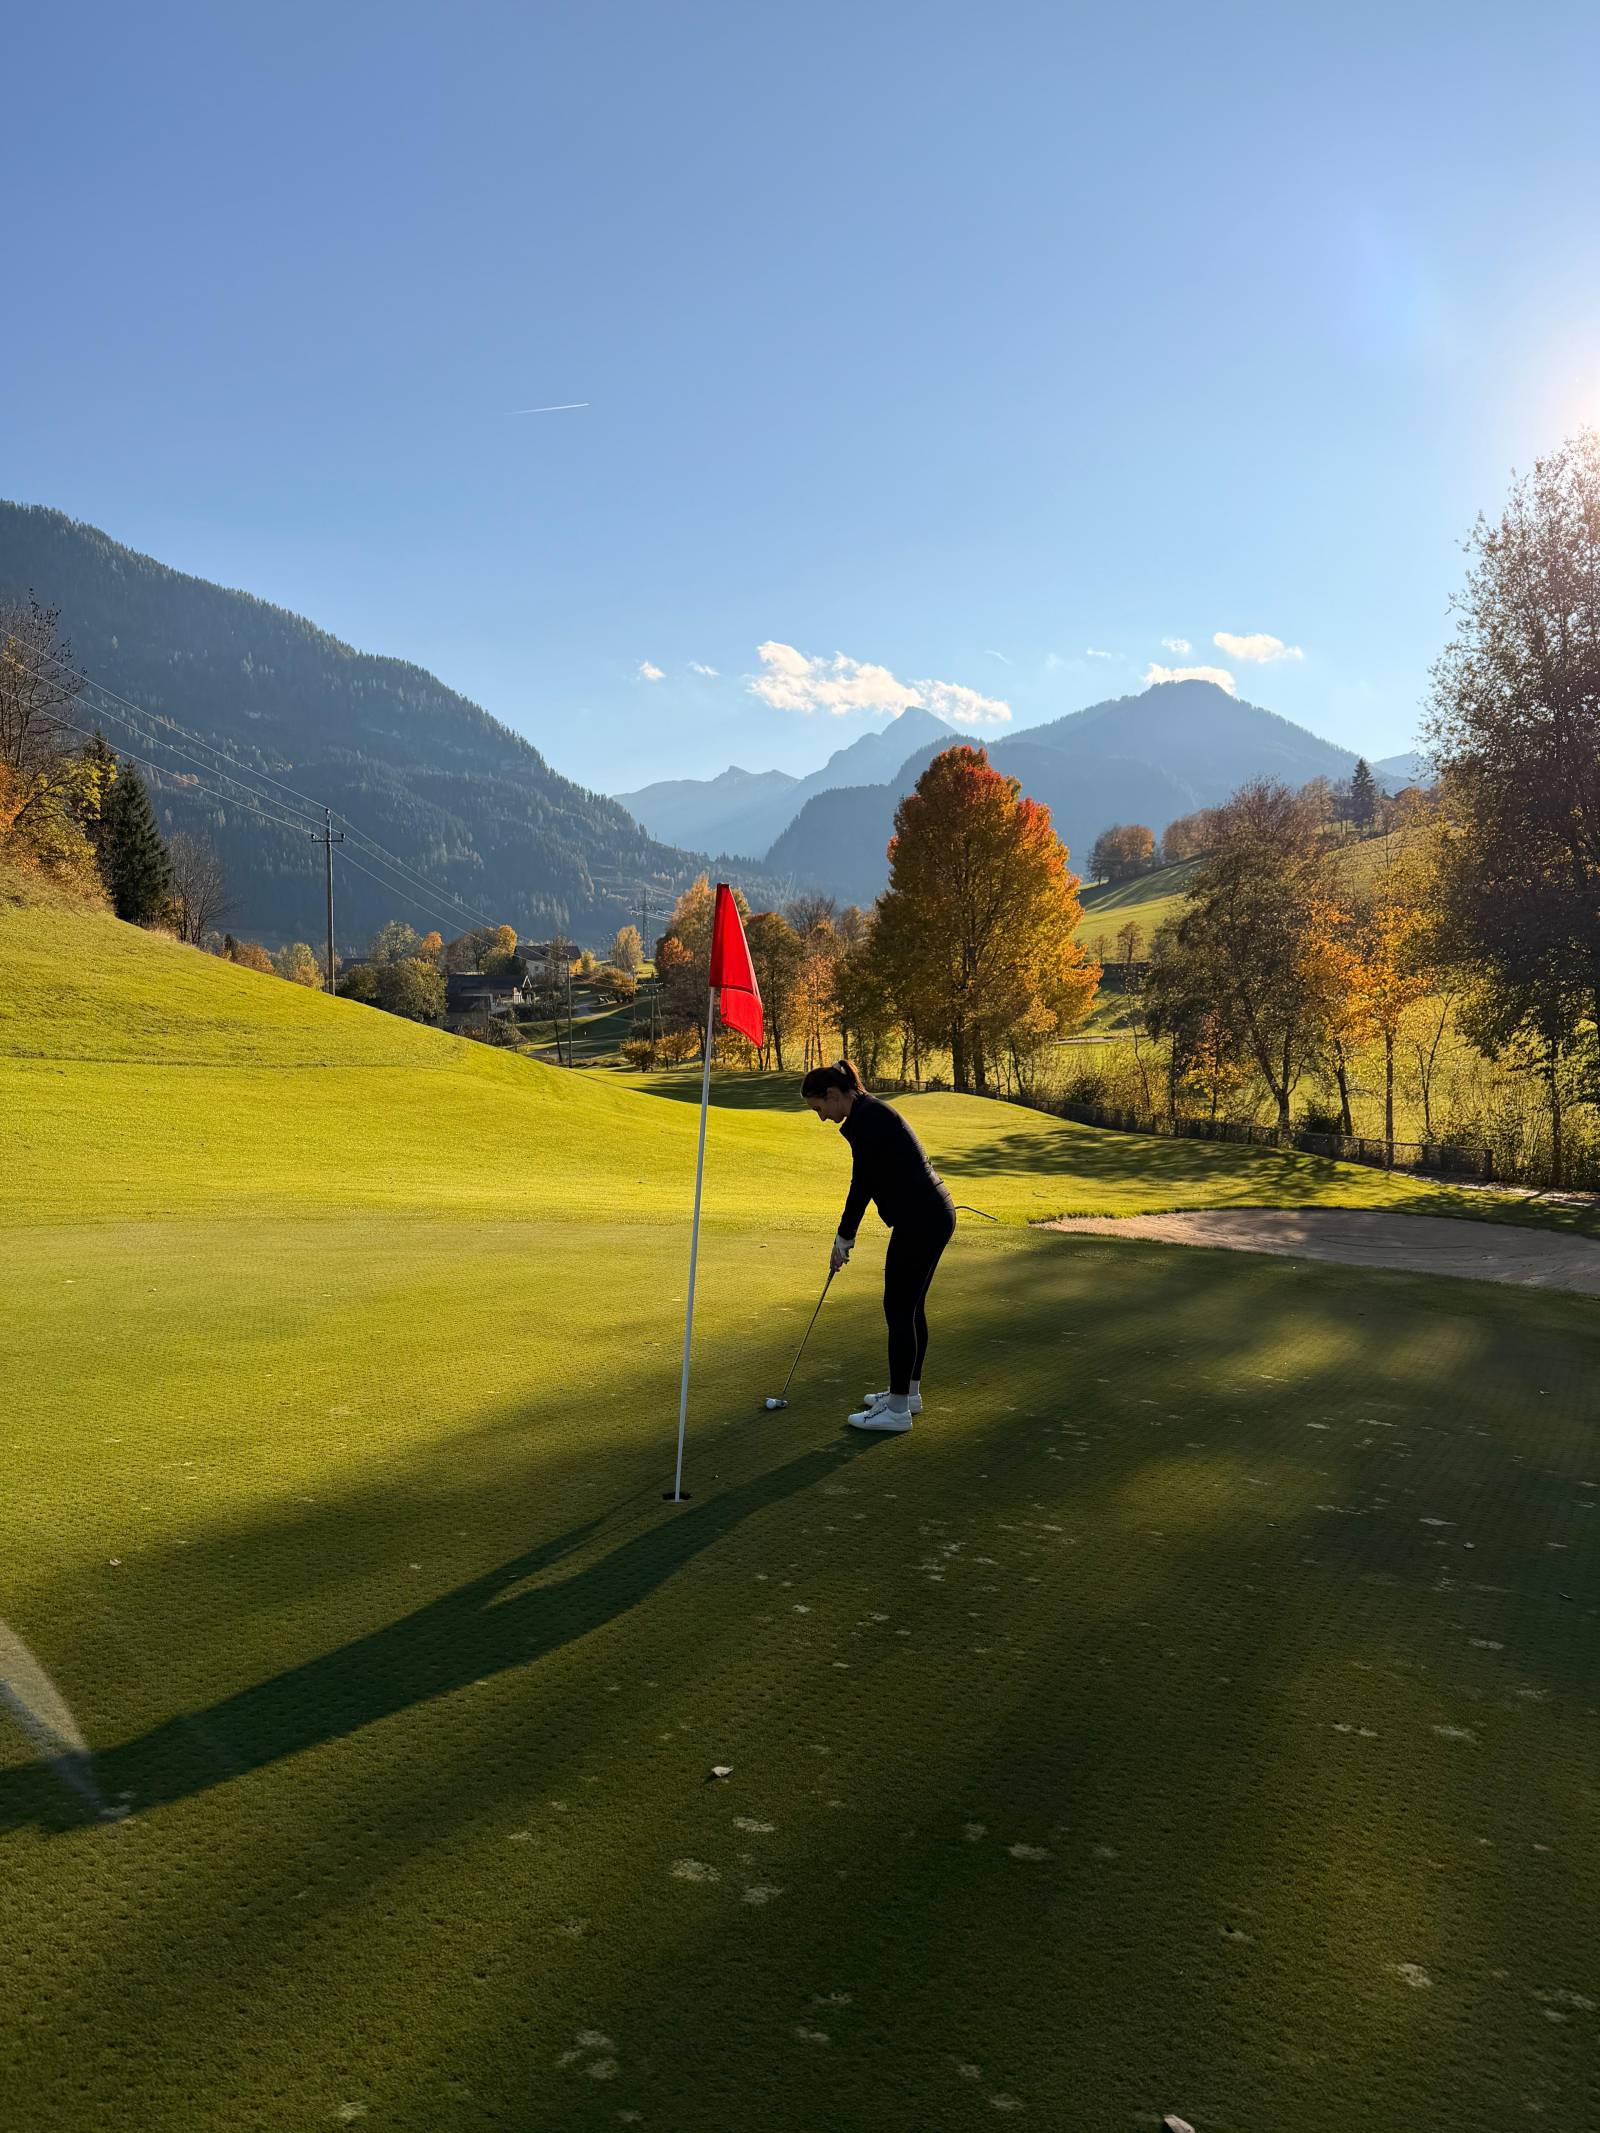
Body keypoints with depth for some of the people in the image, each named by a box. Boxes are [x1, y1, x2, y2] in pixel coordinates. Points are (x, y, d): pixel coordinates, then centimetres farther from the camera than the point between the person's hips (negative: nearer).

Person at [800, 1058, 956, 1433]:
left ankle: (898, 1409, 5)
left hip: (920, 1221, -10)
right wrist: (848, 1235, 21)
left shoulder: (865, 1118, -15)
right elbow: (869, 1181, 20)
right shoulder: (870, 1113, 16)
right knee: (911, 1307, 18)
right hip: (934, 1215, 10)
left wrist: (843, 1239, -4)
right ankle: (909, 1392, 29)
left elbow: (862, 1183, -14)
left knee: (899, 1310, -3)